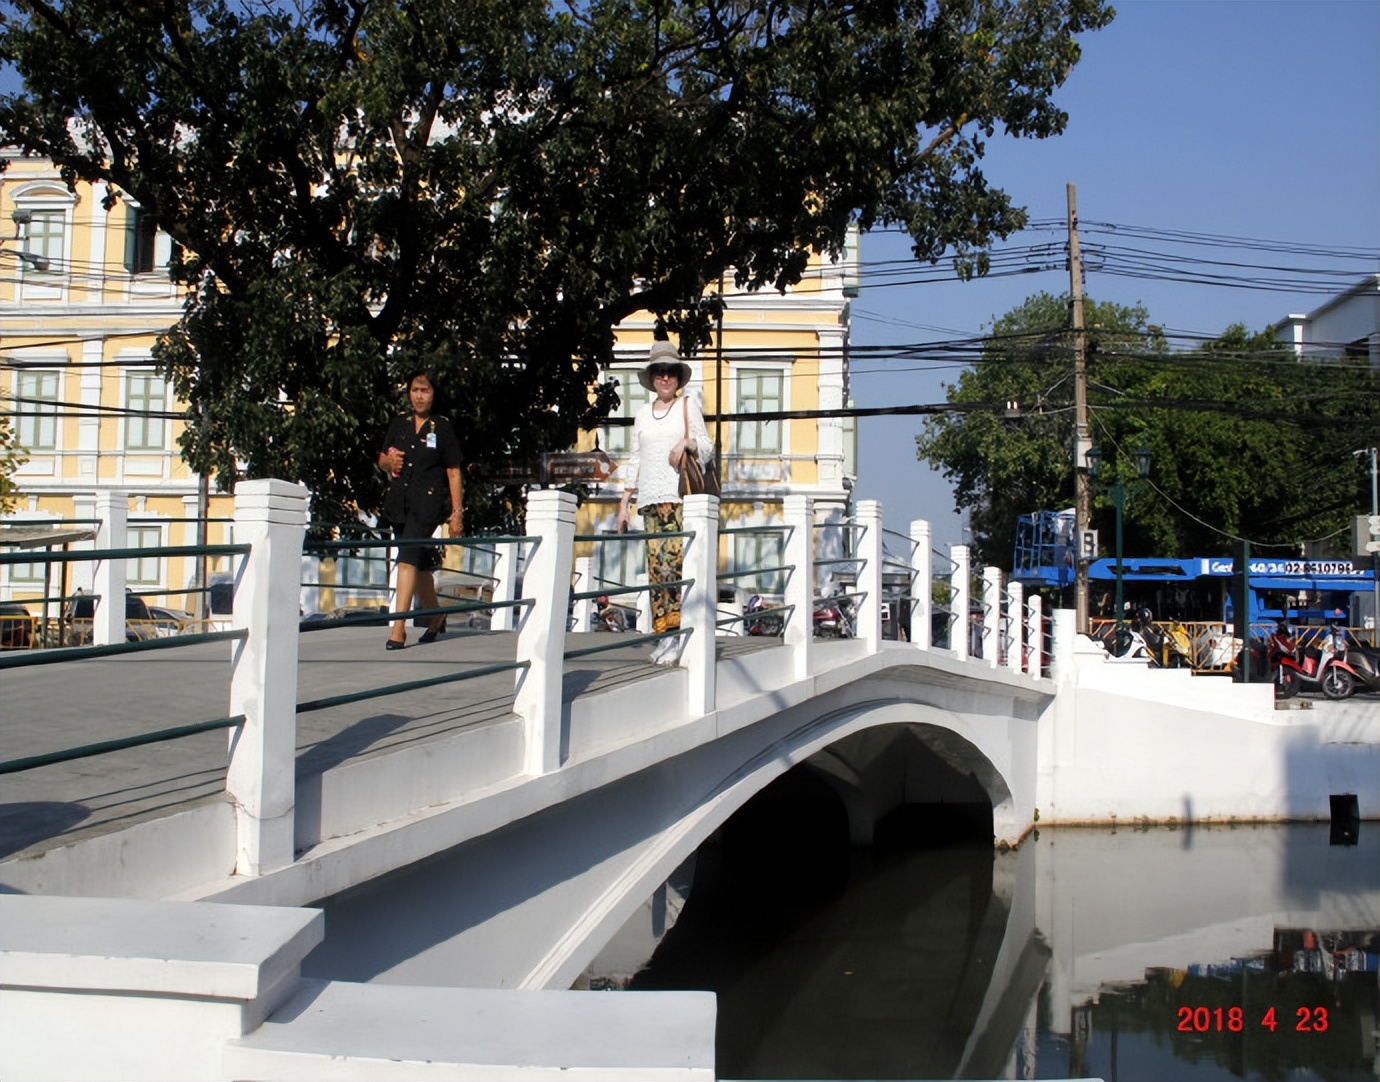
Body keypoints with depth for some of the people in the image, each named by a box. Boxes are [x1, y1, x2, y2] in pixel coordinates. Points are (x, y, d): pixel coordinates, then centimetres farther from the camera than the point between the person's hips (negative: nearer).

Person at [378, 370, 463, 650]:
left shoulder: (443, 428, 0)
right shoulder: (398, 424, 12)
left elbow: (453, 473, -1)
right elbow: (382, 461, 21)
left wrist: (457, 513, -6)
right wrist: (389, 461, -3)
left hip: (428, 503, -5)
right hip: (399, 501, 5)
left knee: (407, 560, -18)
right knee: (420, 564, 15)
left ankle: (398, 628, -21)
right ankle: (435, 618, 33)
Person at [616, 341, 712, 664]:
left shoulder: (688, 405, 10)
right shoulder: (643, 414, 20)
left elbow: (707, 448, 8)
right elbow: (635, 459, 20)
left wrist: (687, 443, -14)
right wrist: (624, 503, 14)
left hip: (679, 496, -4)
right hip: (650, 499, 4)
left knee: (674, 562, -14)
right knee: (656, 566, -2)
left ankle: (677, 635, -14)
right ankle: (663, 633, 0)